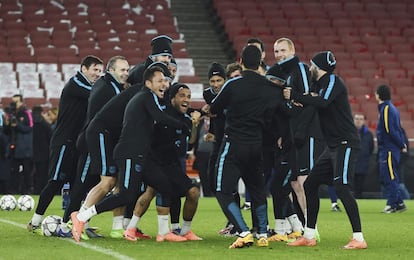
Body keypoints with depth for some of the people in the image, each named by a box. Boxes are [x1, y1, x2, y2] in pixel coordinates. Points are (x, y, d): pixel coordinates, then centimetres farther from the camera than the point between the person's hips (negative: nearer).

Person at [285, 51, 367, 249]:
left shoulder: (334, 82, -10)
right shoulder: (322, 85, 18)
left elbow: (323, 103, -27)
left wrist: (294, 96, -22)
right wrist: (302, 101, 3)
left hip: (346, 143, -10)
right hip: (333, 145, 10)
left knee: (341, 187, -19)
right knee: (310, 184, 10)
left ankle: (358, 238, -18)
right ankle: (309, 236, 16)